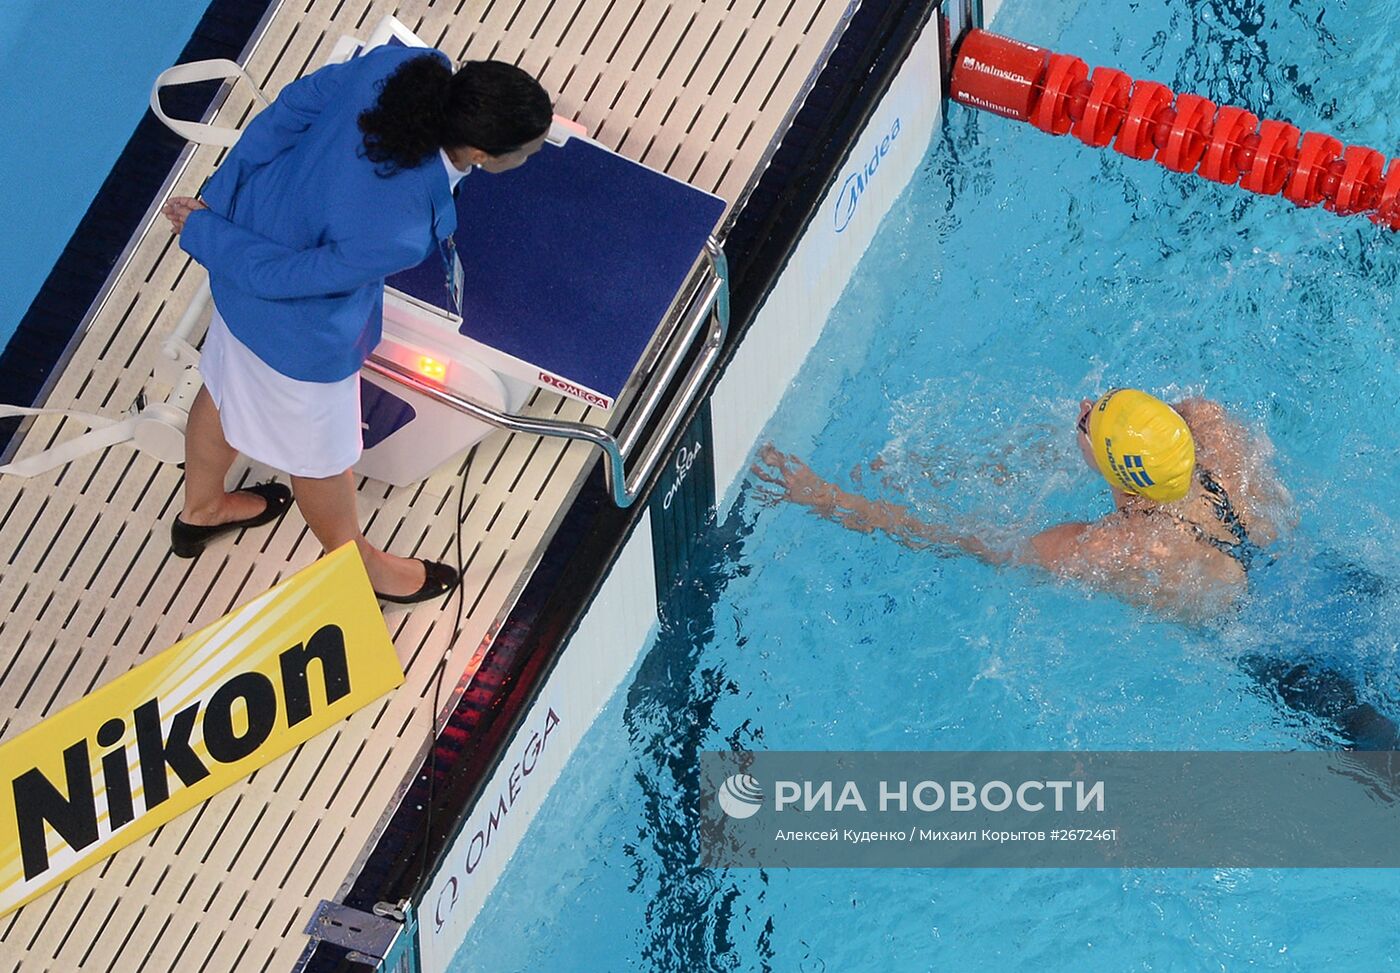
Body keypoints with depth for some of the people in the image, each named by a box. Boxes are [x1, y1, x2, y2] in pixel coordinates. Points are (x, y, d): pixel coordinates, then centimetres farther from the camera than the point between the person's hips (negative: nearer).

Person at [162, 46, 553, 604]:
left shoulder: (405, 67, -27)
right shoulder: (399, 233, -43)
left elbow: (299, 102, -11)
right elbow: (285, 277, -29)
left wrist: (222, 196, -1)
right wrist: (203, 232, -12)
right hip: (297, 328, -7)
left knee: (229, 383, 35)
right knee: (320, 450, 25)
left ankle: (201, 511, 64)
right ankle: (354, 565, 56)